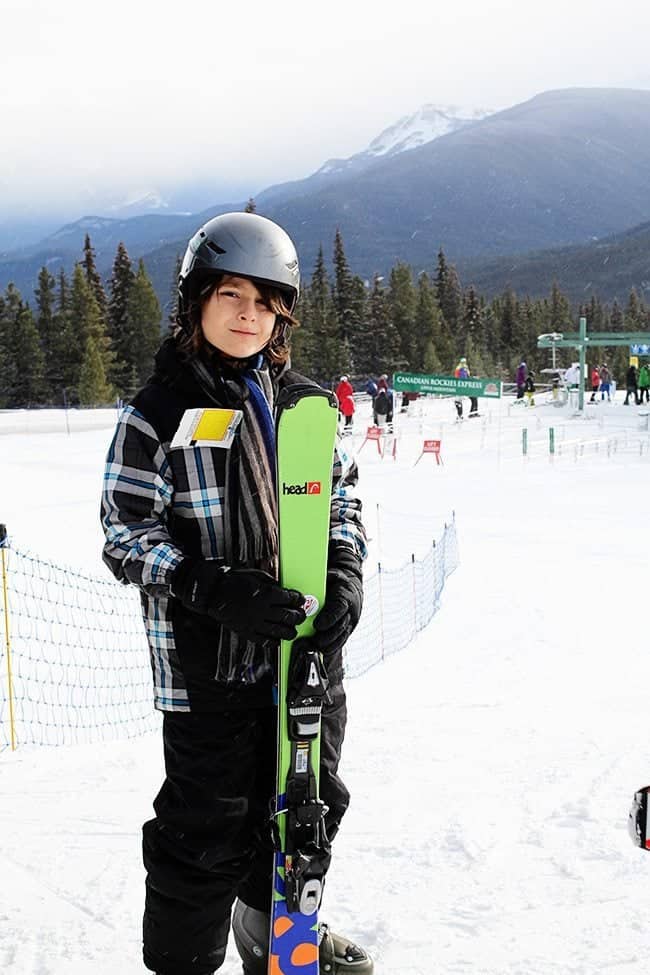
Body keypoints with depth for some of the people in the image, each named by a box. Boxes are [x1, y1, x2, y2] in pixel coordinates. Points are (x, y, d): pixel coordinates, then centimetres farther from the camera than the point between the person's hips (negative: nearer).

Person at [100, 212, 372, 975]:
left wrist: (346, 575, -5)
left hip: (309, 650, 6)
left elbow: (342, 496, 14)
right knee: (208, 830, 2)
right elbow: (127, 535, -9)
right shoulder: (159, 412, -8)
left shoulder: (304, 403, 6)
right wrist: (218, 591, -23)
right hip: (208, 661, -5)